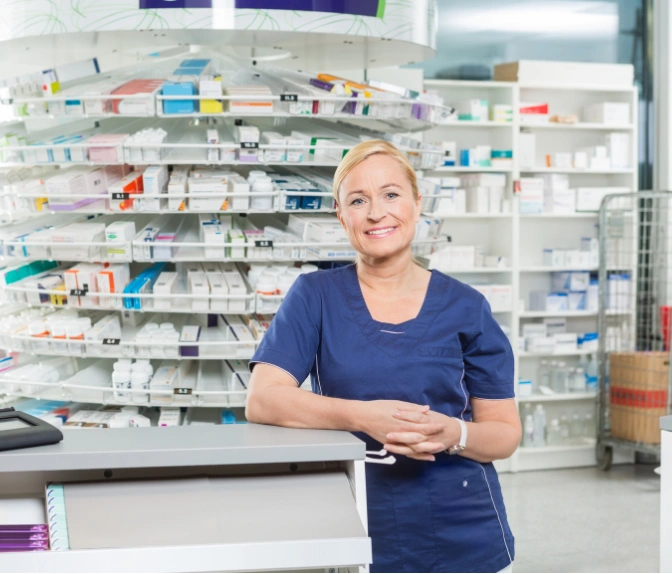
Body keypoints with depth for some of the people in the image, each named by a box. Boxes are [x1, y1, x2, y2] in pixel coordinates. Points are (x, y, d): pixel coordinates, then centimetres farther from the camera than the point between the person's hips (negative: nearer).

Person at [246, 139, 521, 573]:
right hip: (358, 533, -1)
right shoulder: (316, 296, -2)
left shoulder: (465, 308, -1)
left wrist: (453, 434, -19)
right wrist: (362, 416, -26)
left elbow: (506, 432, 2)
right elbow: (262, 399, -13)